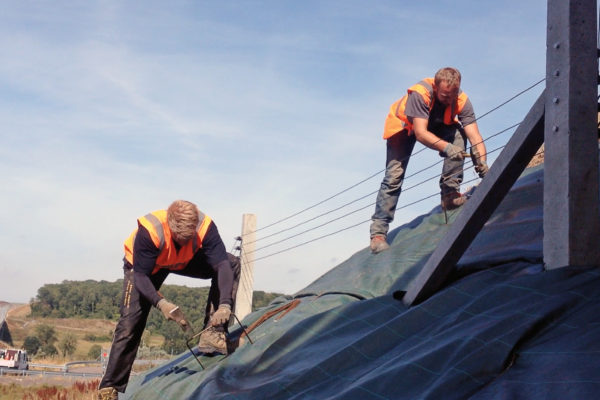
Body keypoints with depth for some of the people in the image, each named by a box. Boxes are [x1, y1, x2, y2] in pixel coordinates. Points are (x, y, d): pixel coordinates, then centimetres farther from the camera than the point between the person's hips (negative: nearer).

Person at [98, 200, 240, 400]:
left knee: (232, 263, -20)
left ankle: (212, 333, -22)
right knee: (131, 322, -14)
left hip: (184, 261, 3)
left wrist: (225, 305, -50)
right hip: (143, 264, -3)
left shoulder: (205, 226, -35)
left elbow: (222, 265, -37)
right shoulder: (149, 231, -41)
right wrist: (161, 303, -51)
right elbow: (140, 276, -35)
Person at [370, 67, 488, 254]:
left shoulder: (462, 100, -28)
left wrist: (481, 164, -47)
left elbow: (475, 138, -31)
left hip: (437, 125, 4)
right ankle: (378, 232, -11)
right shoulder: (420, 93, -39)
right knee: (394, 176, -13)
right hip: (404, 125, -3)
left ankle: (450, 193, -20)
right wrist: (446, 147, -58)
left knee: (458, 134, -27)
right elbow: (420, 134, -44)